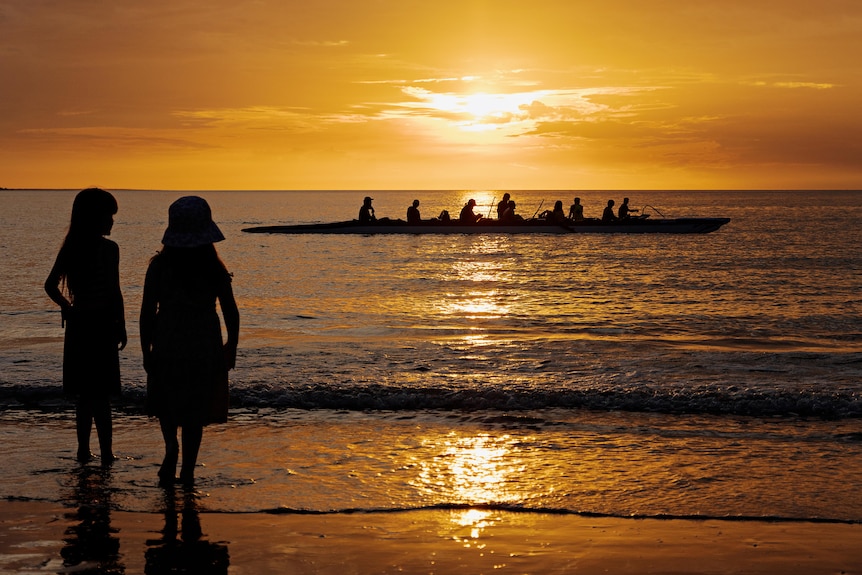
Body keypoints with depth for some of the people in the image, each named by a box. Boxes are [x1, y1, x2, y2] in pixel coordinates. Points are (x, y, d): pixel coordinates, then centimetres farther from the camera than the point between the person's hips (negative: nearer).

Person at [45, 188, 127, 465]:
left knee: (83, 392, 14)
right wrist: (121, 327, -7)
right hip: (101, 324, -6)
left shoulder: (71, 247, 5)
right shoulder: (108, 248, -13)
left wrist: (68, 308, 14)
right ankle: (106, 453, 0)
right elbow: (114, 292, -14)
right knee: (100, 394, -2)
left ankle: (83, 449, 18)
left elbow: (51, 286, 6)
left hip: (77, 325, 6)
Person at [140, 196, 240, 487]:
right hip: (205, 348, 1)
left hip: (167, 346, -1)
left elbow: (147, 313, -8)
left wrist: (146, 351, 3)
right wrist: (232, 347, 13)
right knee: (195, 412, 11)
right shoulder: (215, 269, -7)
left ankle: (171, 443, -4)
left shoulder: (159, 267, -10)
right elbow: (231, 313, -2)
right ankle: (187, 471, 10)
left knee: (166, 401, 21)